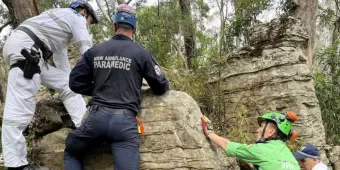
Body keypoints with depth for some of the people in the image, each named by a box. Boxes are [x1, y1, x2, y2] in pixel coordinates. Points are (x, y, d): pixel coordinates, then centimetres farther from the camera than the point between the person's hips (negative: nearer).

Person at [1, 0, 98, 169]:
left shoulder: (62, 20, 35)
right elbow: (87, 50, 7)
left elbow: (61, 58, 37)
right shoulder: (76, 16, 9)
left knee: (66, 84, 11)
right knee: (20, 105, -15)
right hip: (24, 47, -10)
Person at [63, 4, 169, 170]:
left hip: (96, 117, 3)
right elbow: (162, 87, 10)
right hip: (125, 120, -2)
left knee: (72, 152, 27)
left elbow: (76, 83, 13)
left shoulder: (94, 51, 11)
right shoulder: (141, 53, 4)